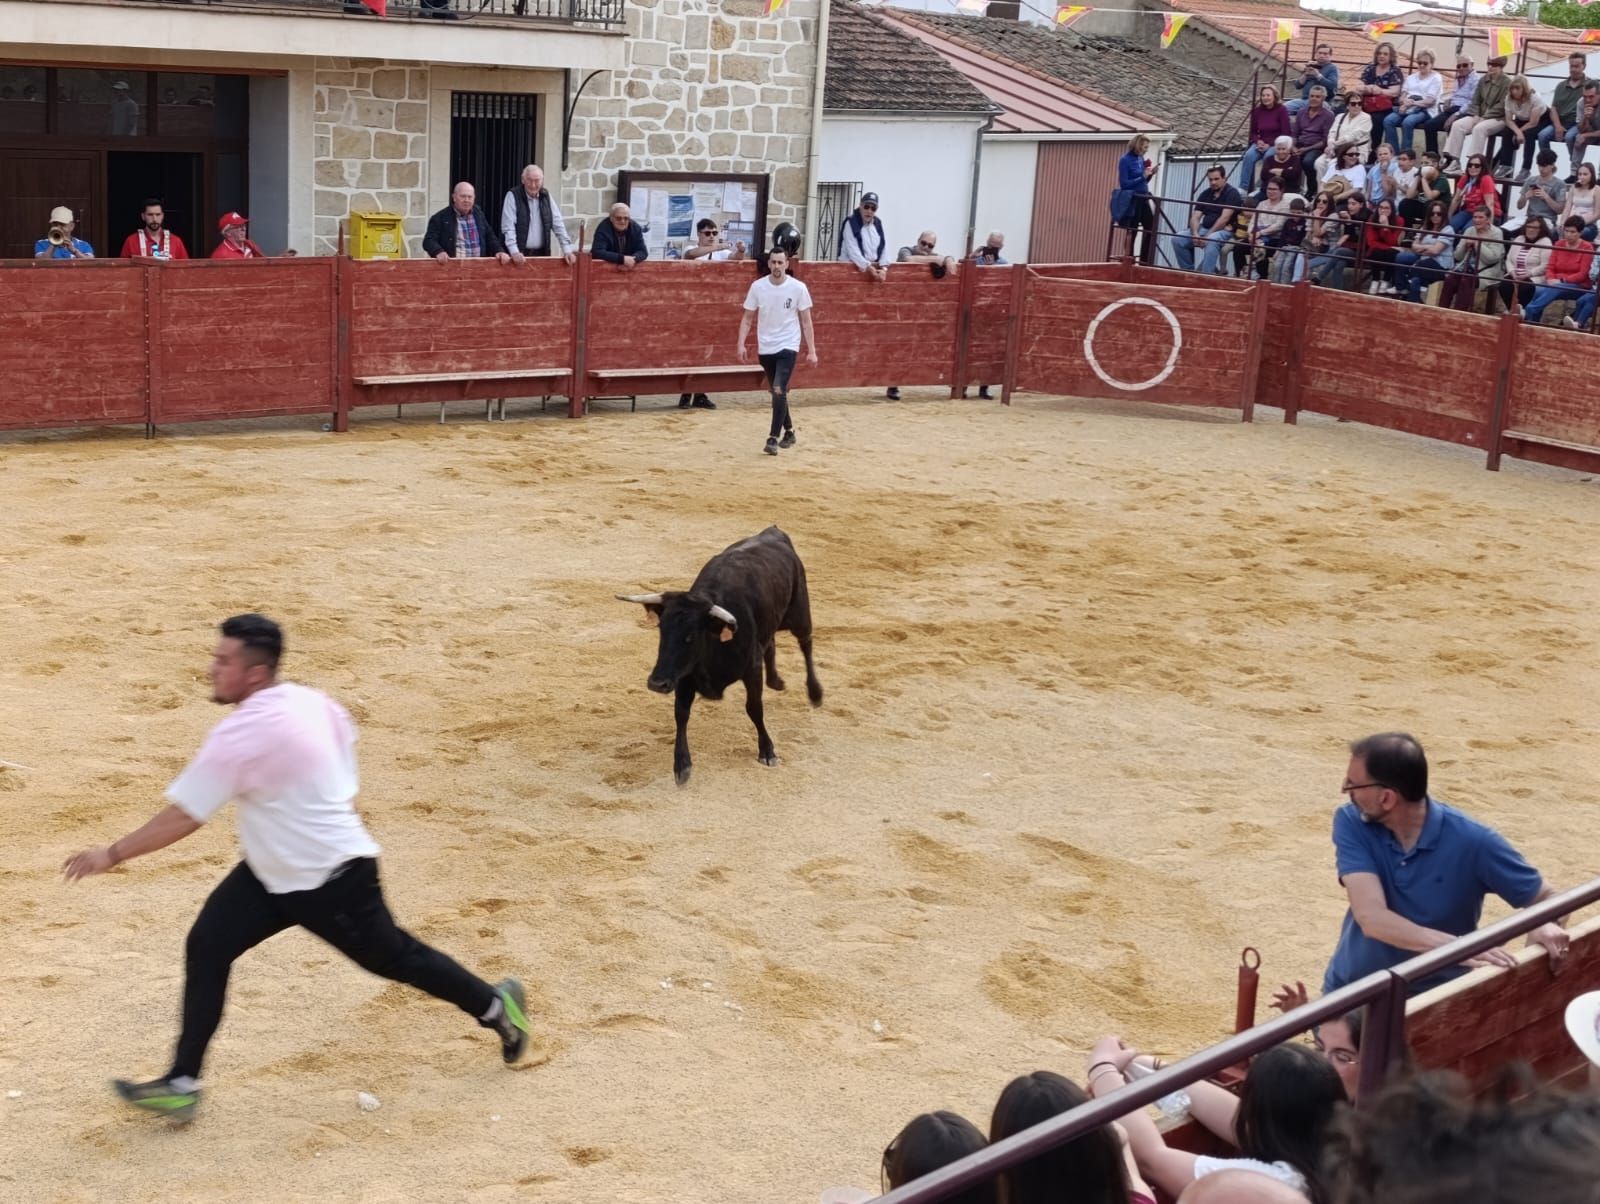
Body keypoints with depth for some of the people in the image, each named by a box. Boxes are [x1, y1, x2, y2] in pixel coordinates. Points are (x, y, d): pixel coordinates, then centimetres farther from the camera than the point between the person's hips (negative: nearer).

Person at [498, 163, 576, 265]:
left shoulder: (546, 196, 8)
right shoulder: (513, 196, -6)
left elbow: (558, 224, 8)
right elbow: (508, 227, -14)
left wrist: (567, 250, -2)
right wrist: (514, 252, -26)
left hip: (541, 254, 4)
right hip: (520, 255, -4)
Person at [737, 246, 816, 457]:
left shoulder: (798, 288, -8)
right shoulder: (757, 287, -3)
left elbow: (806, 321, -3)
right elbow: (748, 318, 3)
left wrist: (811, 350, -5)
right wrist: (741, 344, -7)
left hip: (787, 347, -4)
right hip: (765, 348, 4)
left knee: (779, 391, -18)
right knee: (777, 392, 15)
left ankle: (773, 439, -17)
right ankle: (789, 431, 33)